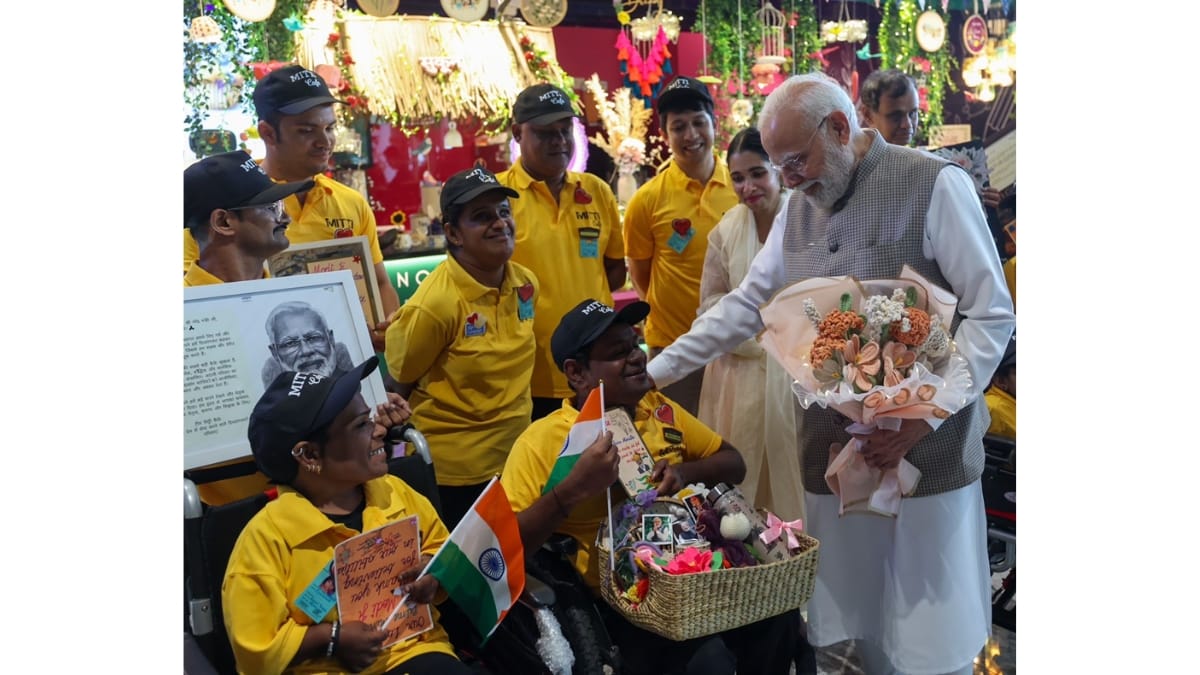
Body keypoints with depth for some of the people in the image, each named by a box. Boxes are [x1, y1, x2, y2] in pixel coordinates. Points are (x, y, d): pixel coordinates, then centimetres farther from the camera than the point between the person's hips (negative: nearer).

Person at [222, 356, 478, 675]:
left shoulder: (394, 492, 5)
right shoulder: (268, 535, -10)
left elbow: (440, 549, 20)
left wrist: (433, 574, 1)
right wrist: (333, 639, -13)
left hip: (413, 648, 3)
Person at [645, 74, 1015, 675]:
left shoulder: (933, 186, -9)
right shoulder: (799, 206, 10)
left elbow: (992, 315, -8)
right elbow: (743, 305, 15)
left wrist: (922, 417, -16)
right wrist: (656, 372, 11)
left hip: (927, 450, -5)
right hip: (832, 448, 5)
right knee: (860, 624, 12)